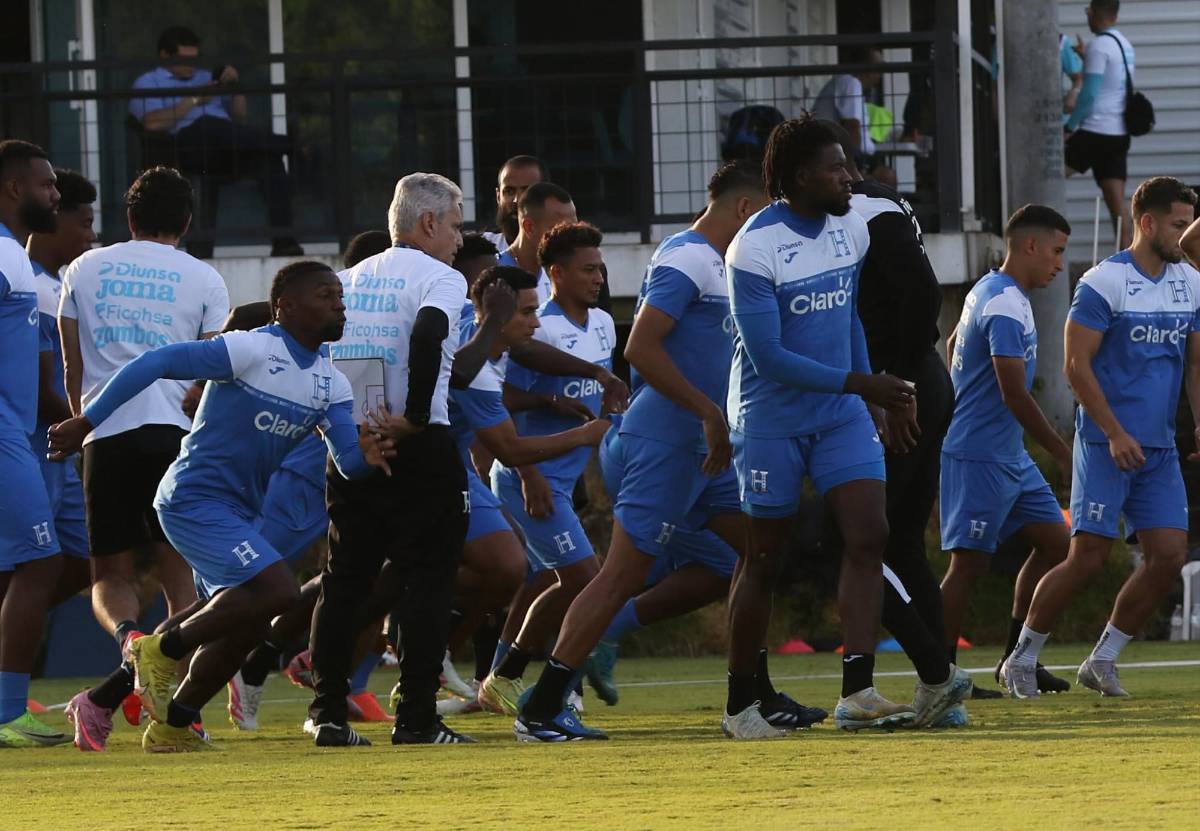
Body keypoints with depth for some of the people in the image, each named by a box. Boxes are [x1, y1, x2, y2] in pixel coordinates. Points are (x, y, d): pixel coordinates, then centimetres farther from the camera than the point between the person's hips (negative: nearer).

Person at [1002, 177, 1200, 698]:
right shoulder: (1103, 283, -11)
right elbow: (1077, 365, -12)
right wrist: (1115, 433, -15)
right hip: (1104, 444, -6)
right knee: (1088, 557, -9)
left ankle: (1102, 660, 10)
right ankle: (1021, 660, 6)